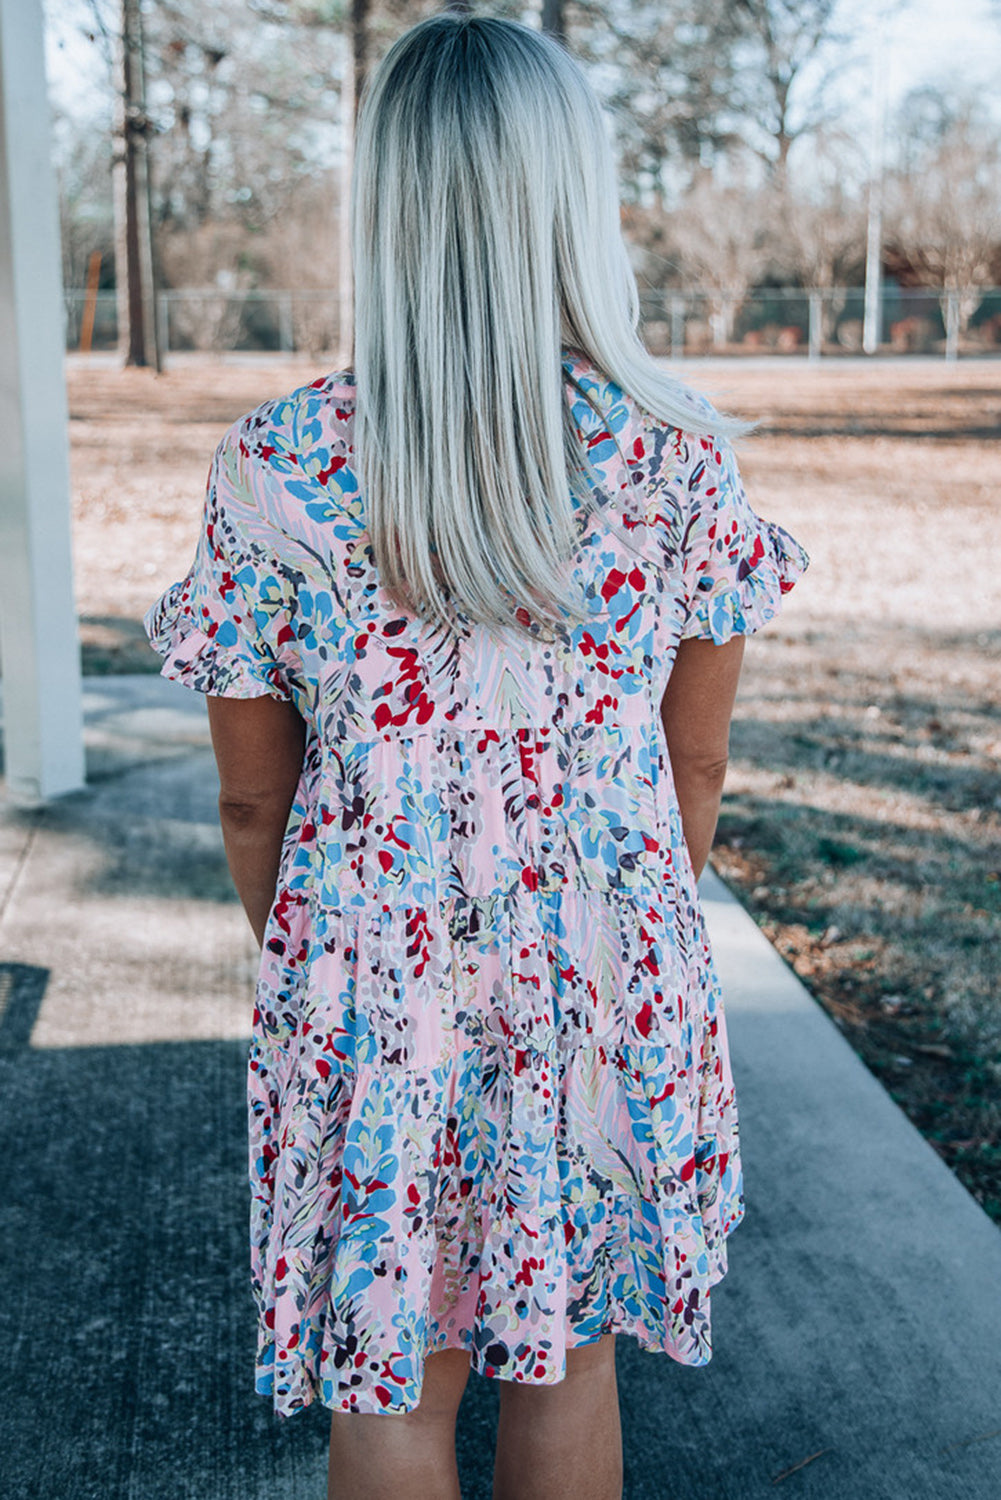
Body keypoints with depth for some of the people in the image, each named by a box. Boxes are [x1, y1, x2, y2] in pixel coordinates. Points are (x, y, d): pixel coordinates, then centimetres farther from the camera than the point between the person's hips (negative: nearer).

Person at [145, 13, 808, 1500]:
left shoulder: (275, 468, -14)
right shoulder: (680, 455, -10)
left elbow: (254, 801, -5)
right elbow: (697, 762, 0)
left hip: (375, 998, -1)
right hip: (606, 988, 2)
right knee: (568, 1361, 22)